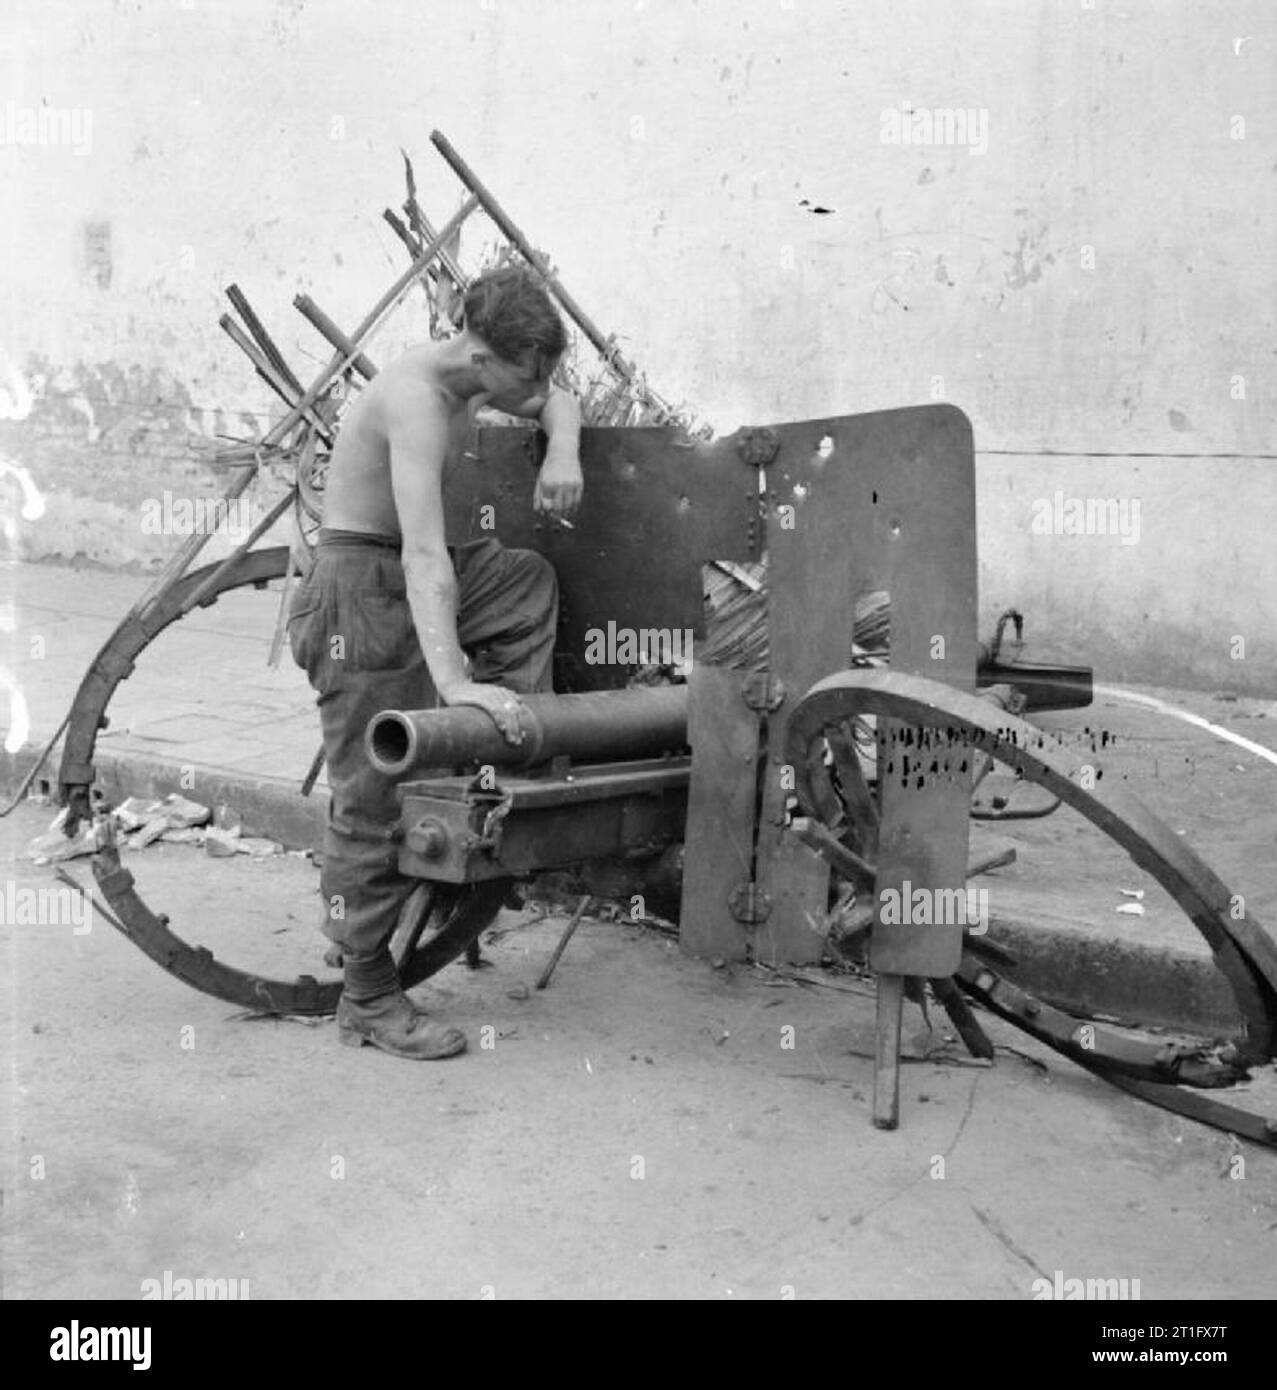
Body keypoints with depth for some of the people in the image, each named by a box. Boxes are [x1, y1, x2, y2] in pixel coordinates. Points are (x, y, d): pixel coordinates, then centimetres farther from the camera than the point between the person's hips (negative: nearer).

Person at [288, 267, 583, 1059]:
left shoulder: (476, 379, 2)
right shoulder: (417, 399, -24)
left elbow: (559, 404, 23)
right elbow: (424, 556, -35)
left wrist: (563, 452, -1)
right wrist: (453, 682, -43)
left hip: (410, 579, 9)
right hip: (359, 587, -9)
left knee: (530, 583, 14)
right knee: (375, 801, -4)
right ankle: (368, 999, 7)